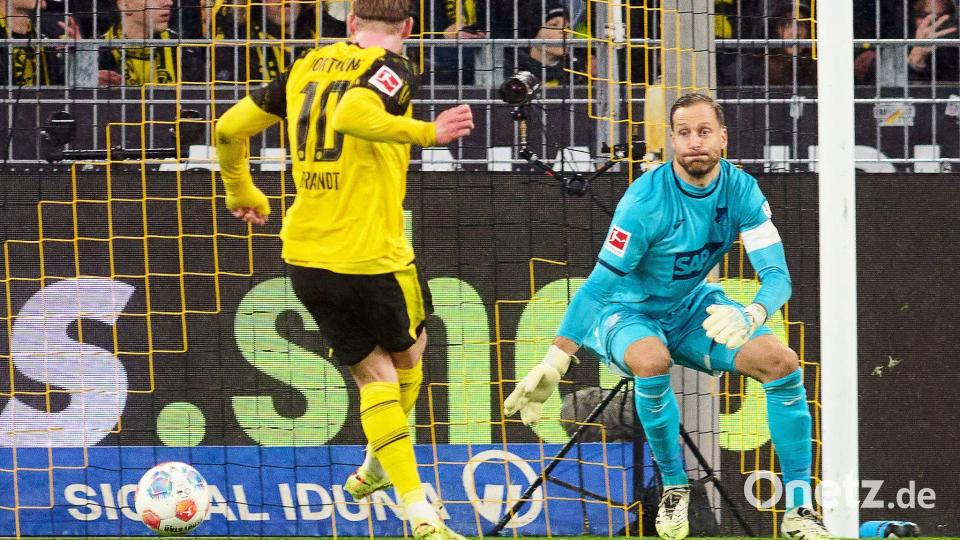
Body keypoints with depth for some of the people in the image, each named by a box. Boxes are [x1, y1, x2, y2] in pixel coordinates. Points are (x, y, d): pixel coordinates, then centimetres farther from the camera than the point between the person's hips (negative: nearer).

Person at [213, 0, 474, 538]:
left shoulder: (306, 67, 11)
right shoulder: (394, 71, -8)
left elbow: (230, 127, 15)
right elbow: (352, 114, -29)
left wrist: (242, 193, 29)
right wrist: (426, 132, -28)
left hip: (306, 253, 5)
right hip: (372, 253, -5)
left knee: (374, 372, 11)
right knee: (407, 352, 24)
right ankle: (379, 465, 36)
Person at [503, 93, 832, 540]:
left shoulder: (741, 190, -15)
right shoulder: (646, 200, -27)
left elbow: (777, 275, -19)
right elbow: (599, 285, -26)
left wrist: (750, 317, -44)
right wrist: (551, 366, -31)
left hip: (693, 309, 4)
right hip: (627, 311, -4)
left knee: (782, 361, -16)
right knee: (651, 359, -38)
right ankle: (675, 488, -15)